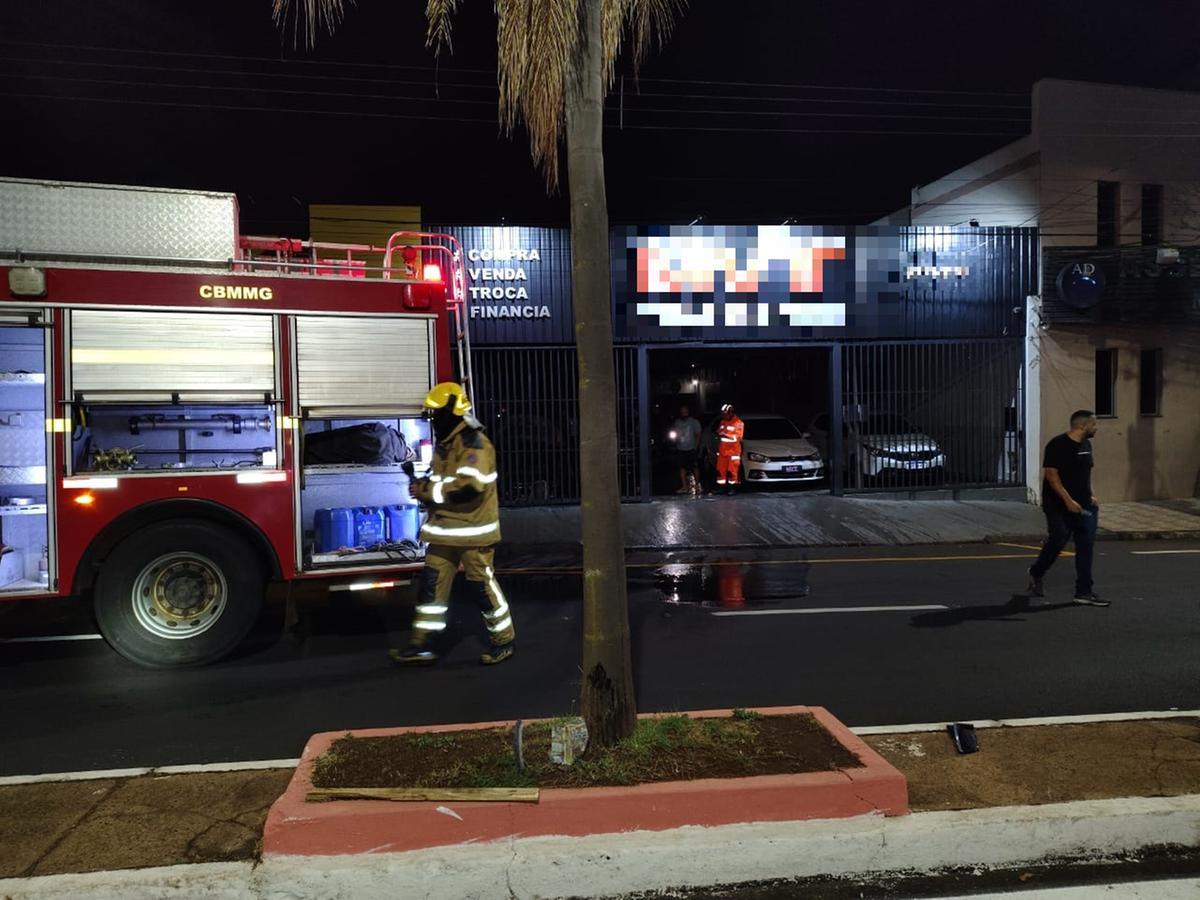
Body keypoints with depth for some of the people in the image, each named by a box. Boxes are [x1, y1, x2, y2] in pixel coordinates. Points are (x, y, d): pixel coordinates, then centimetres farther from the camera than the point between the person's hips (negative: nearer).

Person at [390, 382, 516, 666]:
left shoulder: (473, 443, -18)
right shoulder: (444, 444, 13)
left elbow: (469, 486, -29)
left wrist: (427, 491, -21)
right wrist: (423, 486, 1)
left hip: (472, 529, -9)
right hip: (445, 527, 9)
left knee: (482, 585, 2)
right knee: (432, 582, 6)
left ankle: (504, 641, 19)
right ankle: (423, 645, 13)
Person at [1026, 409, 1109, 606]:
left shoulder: (1086, 445, 12)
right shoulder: (1058, 445, -13)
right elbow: (1051, 474, -18)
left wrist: (1090, 495, 10)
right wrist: (1068, 500, -23)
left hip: (1083, 506, 8)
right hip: (1059, 507, -7)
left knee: (1086, 547, 1)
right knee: (1058, 541, -4)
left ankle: (1084, 592, 6)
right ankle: (1036, 574, 23)